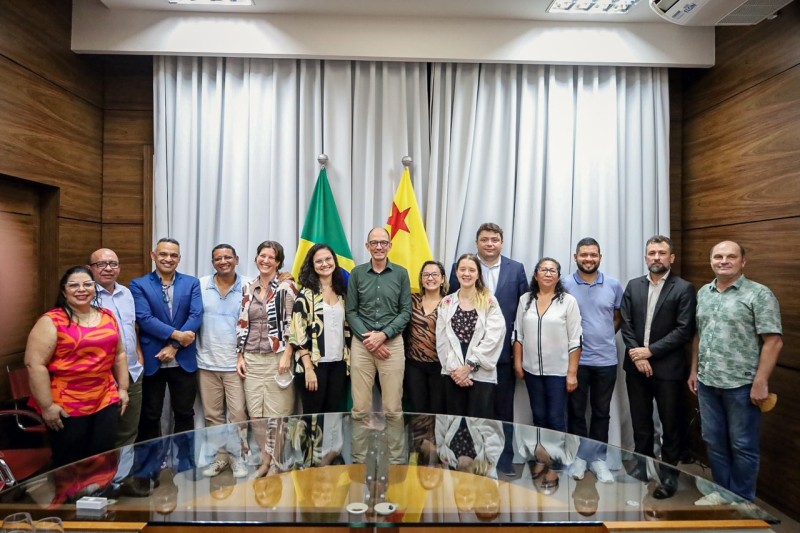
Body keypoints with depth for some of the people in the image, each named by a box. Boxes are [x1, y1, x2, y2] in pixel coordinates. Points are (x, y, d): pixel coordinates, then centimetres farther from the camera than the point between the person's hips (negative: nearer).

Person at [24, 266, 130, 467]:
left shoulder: (108, 317, 7)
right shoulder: (51, 321, -10)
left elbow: (119, 354, 13)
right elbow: (35, 364, -13)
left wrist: (123, 388, 10)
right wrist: (47, 405, -15)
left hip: (106, 401, 5)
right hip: (66, 407, -4)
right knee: (70, 465, 8)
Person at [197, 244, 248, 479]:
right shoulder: (200, 285, 2)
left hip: (235, 363, -2)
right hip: (206, 362, 2)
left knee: (238, 414, 1)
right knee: (212, 415, 12)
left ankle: (238, 457, 18)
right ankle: (219, 456, 27)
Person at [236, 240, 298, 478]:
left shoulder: (287, 287, -6)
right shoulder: (248, 288, 9)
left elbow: (293, 324, -9)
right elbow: (243, 325, 11)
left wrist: (287, 356, -13)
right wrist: (240, 356, 7)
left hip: (277, 357, -5)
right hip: (252, 359, 5)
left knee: (277, 413, 2)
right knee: (256, 413, 9)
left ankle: (277, 462, 18)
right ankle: (265, 460, 26)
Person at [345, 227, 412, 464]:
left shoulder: (401, 273, 4)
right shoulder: (357, 273, 5)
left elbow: (406, 311, 1)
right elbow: (351, 312, 4)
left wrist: (383, 335, -10)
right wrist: (368, 338, -8)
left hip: (392, 342, 0)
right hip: (361, 344, 1)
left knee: (393, 409, 3)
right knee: (360, 409, 4)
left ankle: (397, 460, 16)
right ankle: (359, 459, 17)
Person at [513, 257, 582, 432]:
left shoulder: (568, 301, -7)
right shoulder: (525, 300, 3)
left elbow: (575, 341, -8)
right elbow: (518, 334, 8)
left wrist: (572, 373, -10)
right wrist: (518, 362, 4)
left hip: (559, 371, -3)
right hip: (532, 370, 3)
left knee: (556, 420, 6)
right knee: (538, 418, 15)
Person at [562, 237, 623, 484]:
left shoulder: (614, 285, 1)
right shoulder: (565, 285, -5)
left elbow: (618, 318, 12)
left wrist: (605, 336, 2)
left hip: (606, 360, 2)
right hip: (575, 359, -2)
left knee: (601, 412, 12)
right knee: (576, 411, 9)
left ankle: (598, 457, 25)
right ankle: (579, 455, 24)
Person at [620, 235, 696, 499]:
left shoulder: (684, 289, -5)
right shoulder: (633, 286, 7)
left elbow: (685, 330, -12)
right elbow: (626, 324, 3)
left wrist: (650, 351, -15)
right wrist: (637, 355, -10)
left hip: (668, 368, -3)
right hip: (637, 366, 4)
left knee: (671, 425, 9)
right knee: (640, 423, 14)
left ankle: (669, 475, 24)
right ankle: (642, 467, 30)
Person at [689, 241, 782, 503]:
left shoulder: (759, 294, -9)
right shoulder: (703, 293, 9)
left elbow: (773, 341, -12)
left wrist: (761, 382, -16)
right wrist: (694, 369, 12)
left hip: (741, 384, -5)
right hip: (707, 383, 6)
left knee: (743, 446, 8)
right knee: (714, 442, 15)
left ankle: (742, 501, 24)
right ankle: (722, 494, 31)